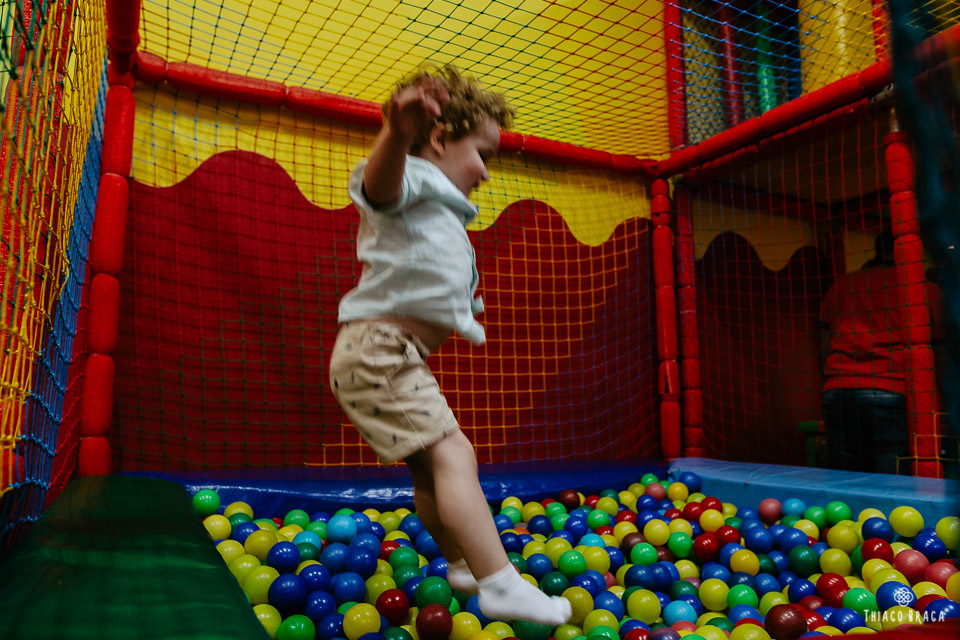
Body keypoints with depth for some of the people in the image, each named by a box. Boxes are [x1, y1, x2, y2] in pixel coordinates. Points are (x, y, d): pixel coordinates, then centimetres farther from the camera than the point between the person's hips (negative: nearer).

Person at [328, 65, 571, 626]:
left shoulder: (440, 211, 25)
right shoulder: (411, 180, -8)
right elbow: (380, 183, -36)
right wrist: (397, 136, -55)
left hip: (394, 356, 11)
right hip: (377, 350, -11)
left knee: (431, 464, 19)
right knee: (452, 453, -18)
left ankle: (463, 567, 35)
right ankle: (500, 584, -18)